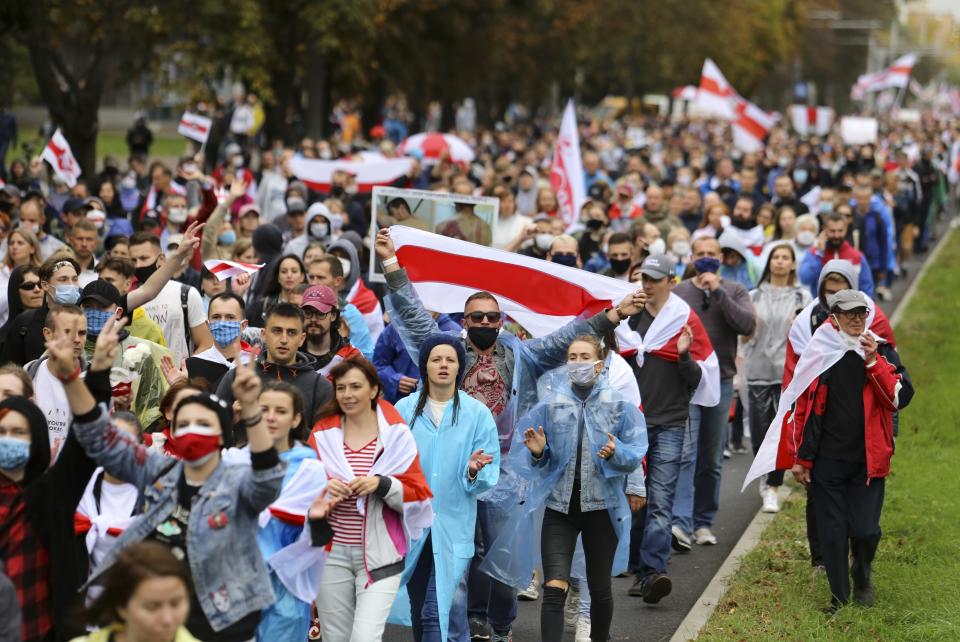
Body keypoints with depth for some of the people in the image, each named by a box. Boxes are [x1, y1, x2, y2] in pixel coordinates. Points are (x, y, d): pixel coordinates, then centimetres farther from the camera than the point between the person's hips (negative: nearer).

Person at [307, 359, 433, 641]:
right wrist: (321, 489, -13)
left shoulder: (396, 434, 0)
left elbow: (419, 495, -1)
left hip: (380, 554, -3)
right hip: (331, 553, 3)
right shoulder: (322, 434, 5)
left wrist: (382, 485, -19)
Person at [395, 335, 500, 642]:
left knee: (442, 612, -12)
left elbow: (489, 474, -2)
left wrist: (474, 472, -23)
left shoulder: (477, 413, 0)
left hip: (453, 527, -2)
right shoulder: (404, 410, 2)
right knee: (419, 612, 12)